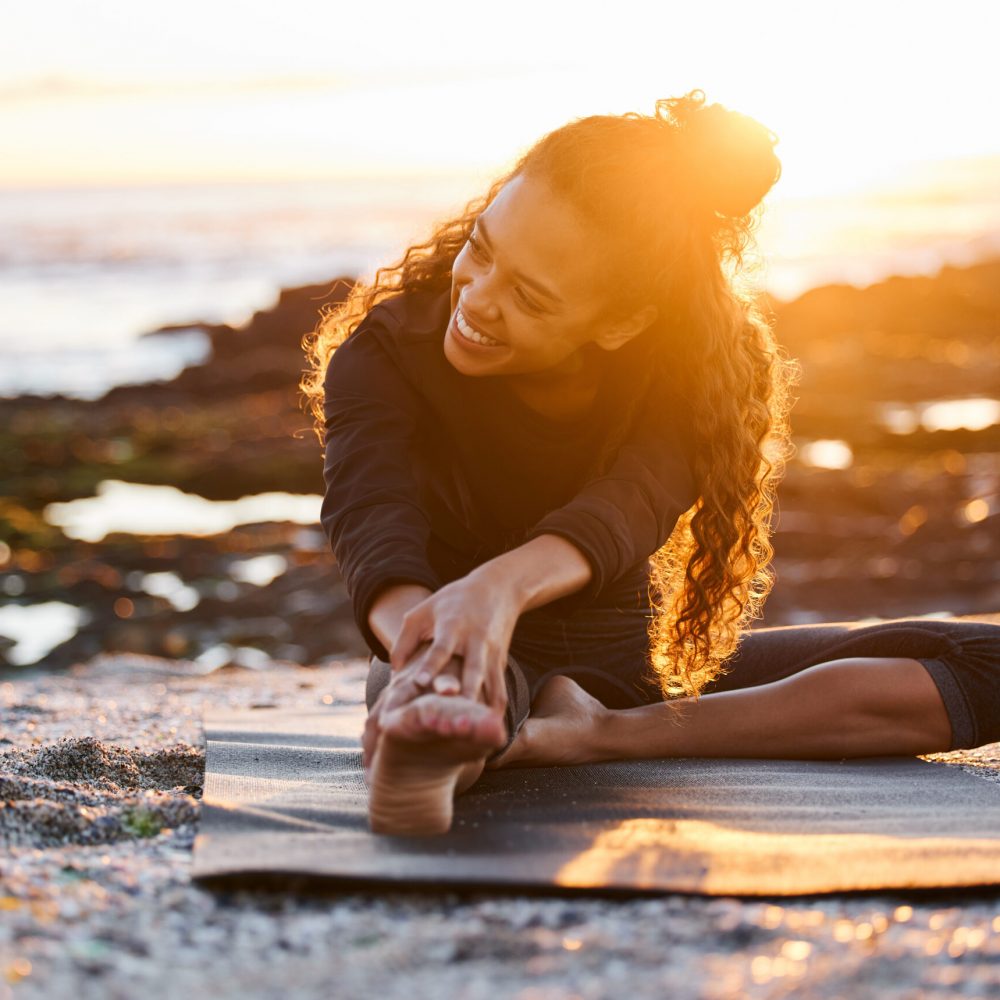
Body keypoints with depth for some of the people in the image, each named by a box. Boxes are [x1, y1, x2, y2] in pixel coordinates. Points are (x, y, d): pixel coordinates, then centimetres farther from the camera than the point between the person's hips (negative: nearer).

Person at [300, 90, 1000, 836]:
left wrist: (505, 584, -57)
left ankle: (608, 736, -32)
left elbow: (629, 505, -34)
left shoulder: (692, 369, -13)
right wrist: (424, 645, -59)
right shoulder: (387, 351, -15)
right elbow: (372, 514, -35)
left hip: (635, 670, 3)